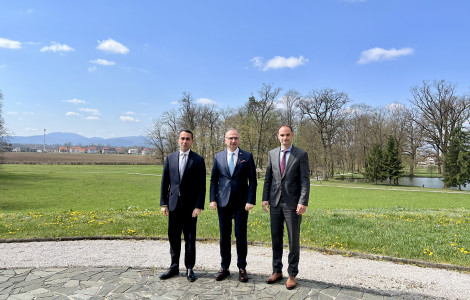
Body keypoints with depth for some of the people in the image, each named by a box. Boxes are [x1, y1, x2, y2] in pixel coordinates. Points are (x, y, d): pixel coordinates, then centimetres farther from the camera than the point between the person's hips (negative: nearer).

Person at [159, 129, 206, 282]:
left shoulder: (198, 160, -2)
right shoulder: (170, 158, 7)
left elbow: (201, 185, -4)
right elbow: (165, 182, 8)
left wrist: (198, 206, -11)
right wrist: (163, 203, 3)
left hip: (190, 205, -3)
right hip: (174, 204, 3)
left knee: (190, 238, 6)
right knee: (173, 236, 11)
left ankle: (189, 268, 20)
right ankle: (174, 267, 26)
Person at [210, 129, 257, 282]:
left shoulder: (247, 156, 2)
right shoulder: (218, 156, 8)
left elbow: (252, 181, 0)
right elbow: (214, 180, 9)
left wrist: (250, 201, -9)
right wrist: (213, 199, 0)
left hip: (241, 203, -2)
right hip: (223, 202, 2)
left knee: (241, 236, 4)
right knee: (224, 237, 9)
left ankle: (242, 268, 18)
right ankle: (224, 268, 22)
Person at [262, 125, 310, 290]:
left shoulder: (301, 154, -3)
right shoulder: (272, 153, 8)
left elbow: (305, 181, -8)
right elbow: (268, 178, 10)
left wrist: (303, 202, -16)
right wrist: (265, 198, 3)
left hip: (293, 203, -3)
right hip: (275, 202, 4)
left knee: (293, 239, 4)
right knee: (276, 238, 11)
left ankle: (292, 274, 18)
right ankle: (277, 271, 25)